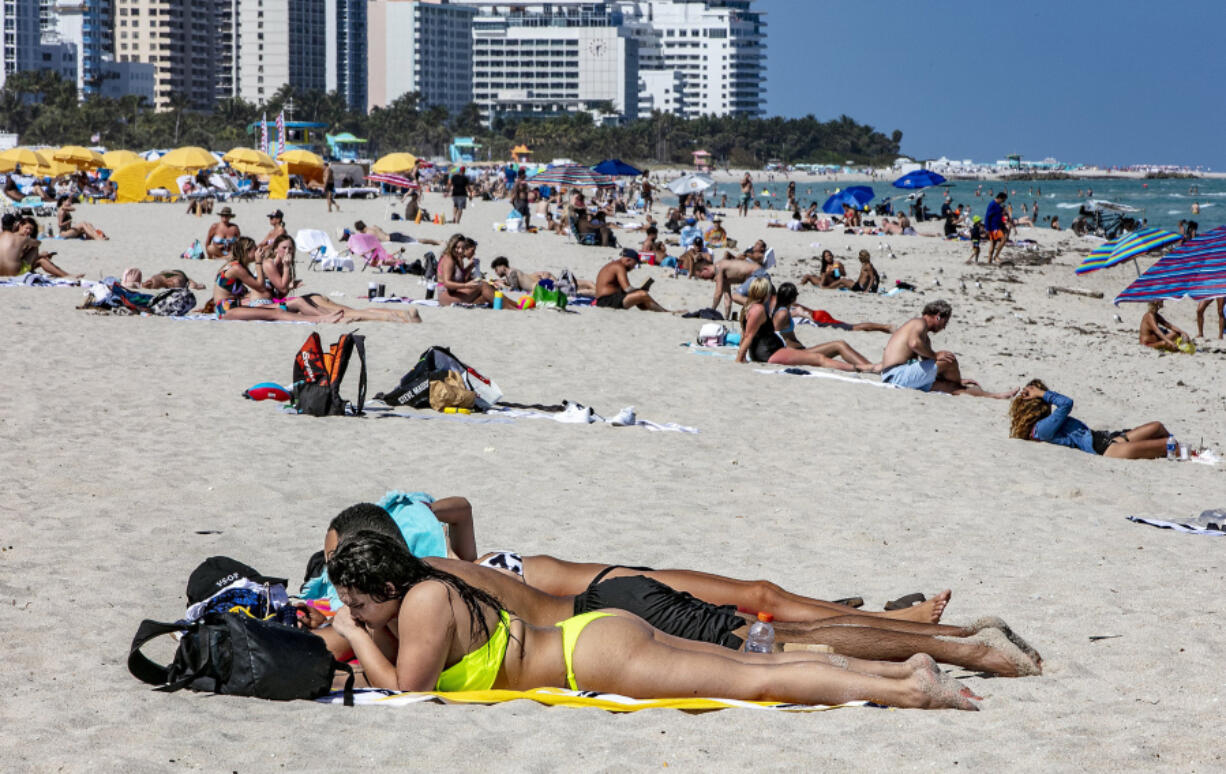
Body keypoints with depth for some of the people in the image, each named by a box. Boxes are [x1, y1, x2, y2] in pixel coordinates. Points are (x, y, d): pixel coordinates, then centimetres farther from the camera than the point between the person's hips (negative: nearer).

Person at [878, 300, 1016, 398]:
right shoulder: (920, 323, -6)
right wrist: (935, 355, -14)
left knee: (950, 386, 8)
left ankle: (995, 396, 11)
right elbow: (914, 343, -29)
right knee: (949, 361, -9)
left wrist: (958, 381, 27)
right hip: (898, 374, -10)